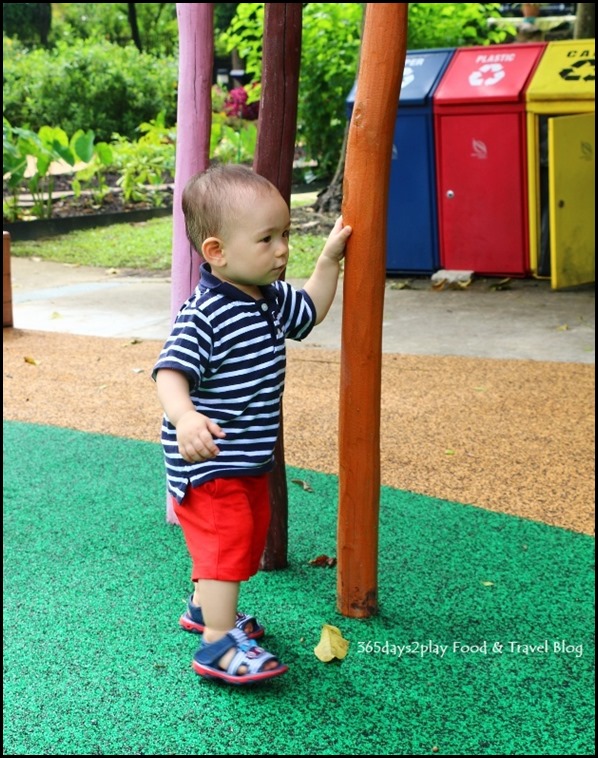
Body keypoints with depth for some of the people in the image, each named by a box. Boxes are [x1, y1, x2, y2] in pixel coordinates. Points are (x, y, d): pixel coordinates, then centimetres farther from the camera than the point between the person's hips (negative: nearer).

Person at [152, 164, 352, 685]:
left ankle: (205, 608, 40)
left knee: (251, 532, 22)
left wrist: (330, 259, 14)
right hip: (210, 463, -10)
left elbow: (310, 311, 23)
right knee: (226, 541, -10)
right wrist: (184, 417, -53)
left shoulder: (272, 300, 3)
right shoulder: (204, 317, -26)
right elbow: (171, 373, -34)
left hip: (250, 460, 10)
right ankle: (219, 646, -1)